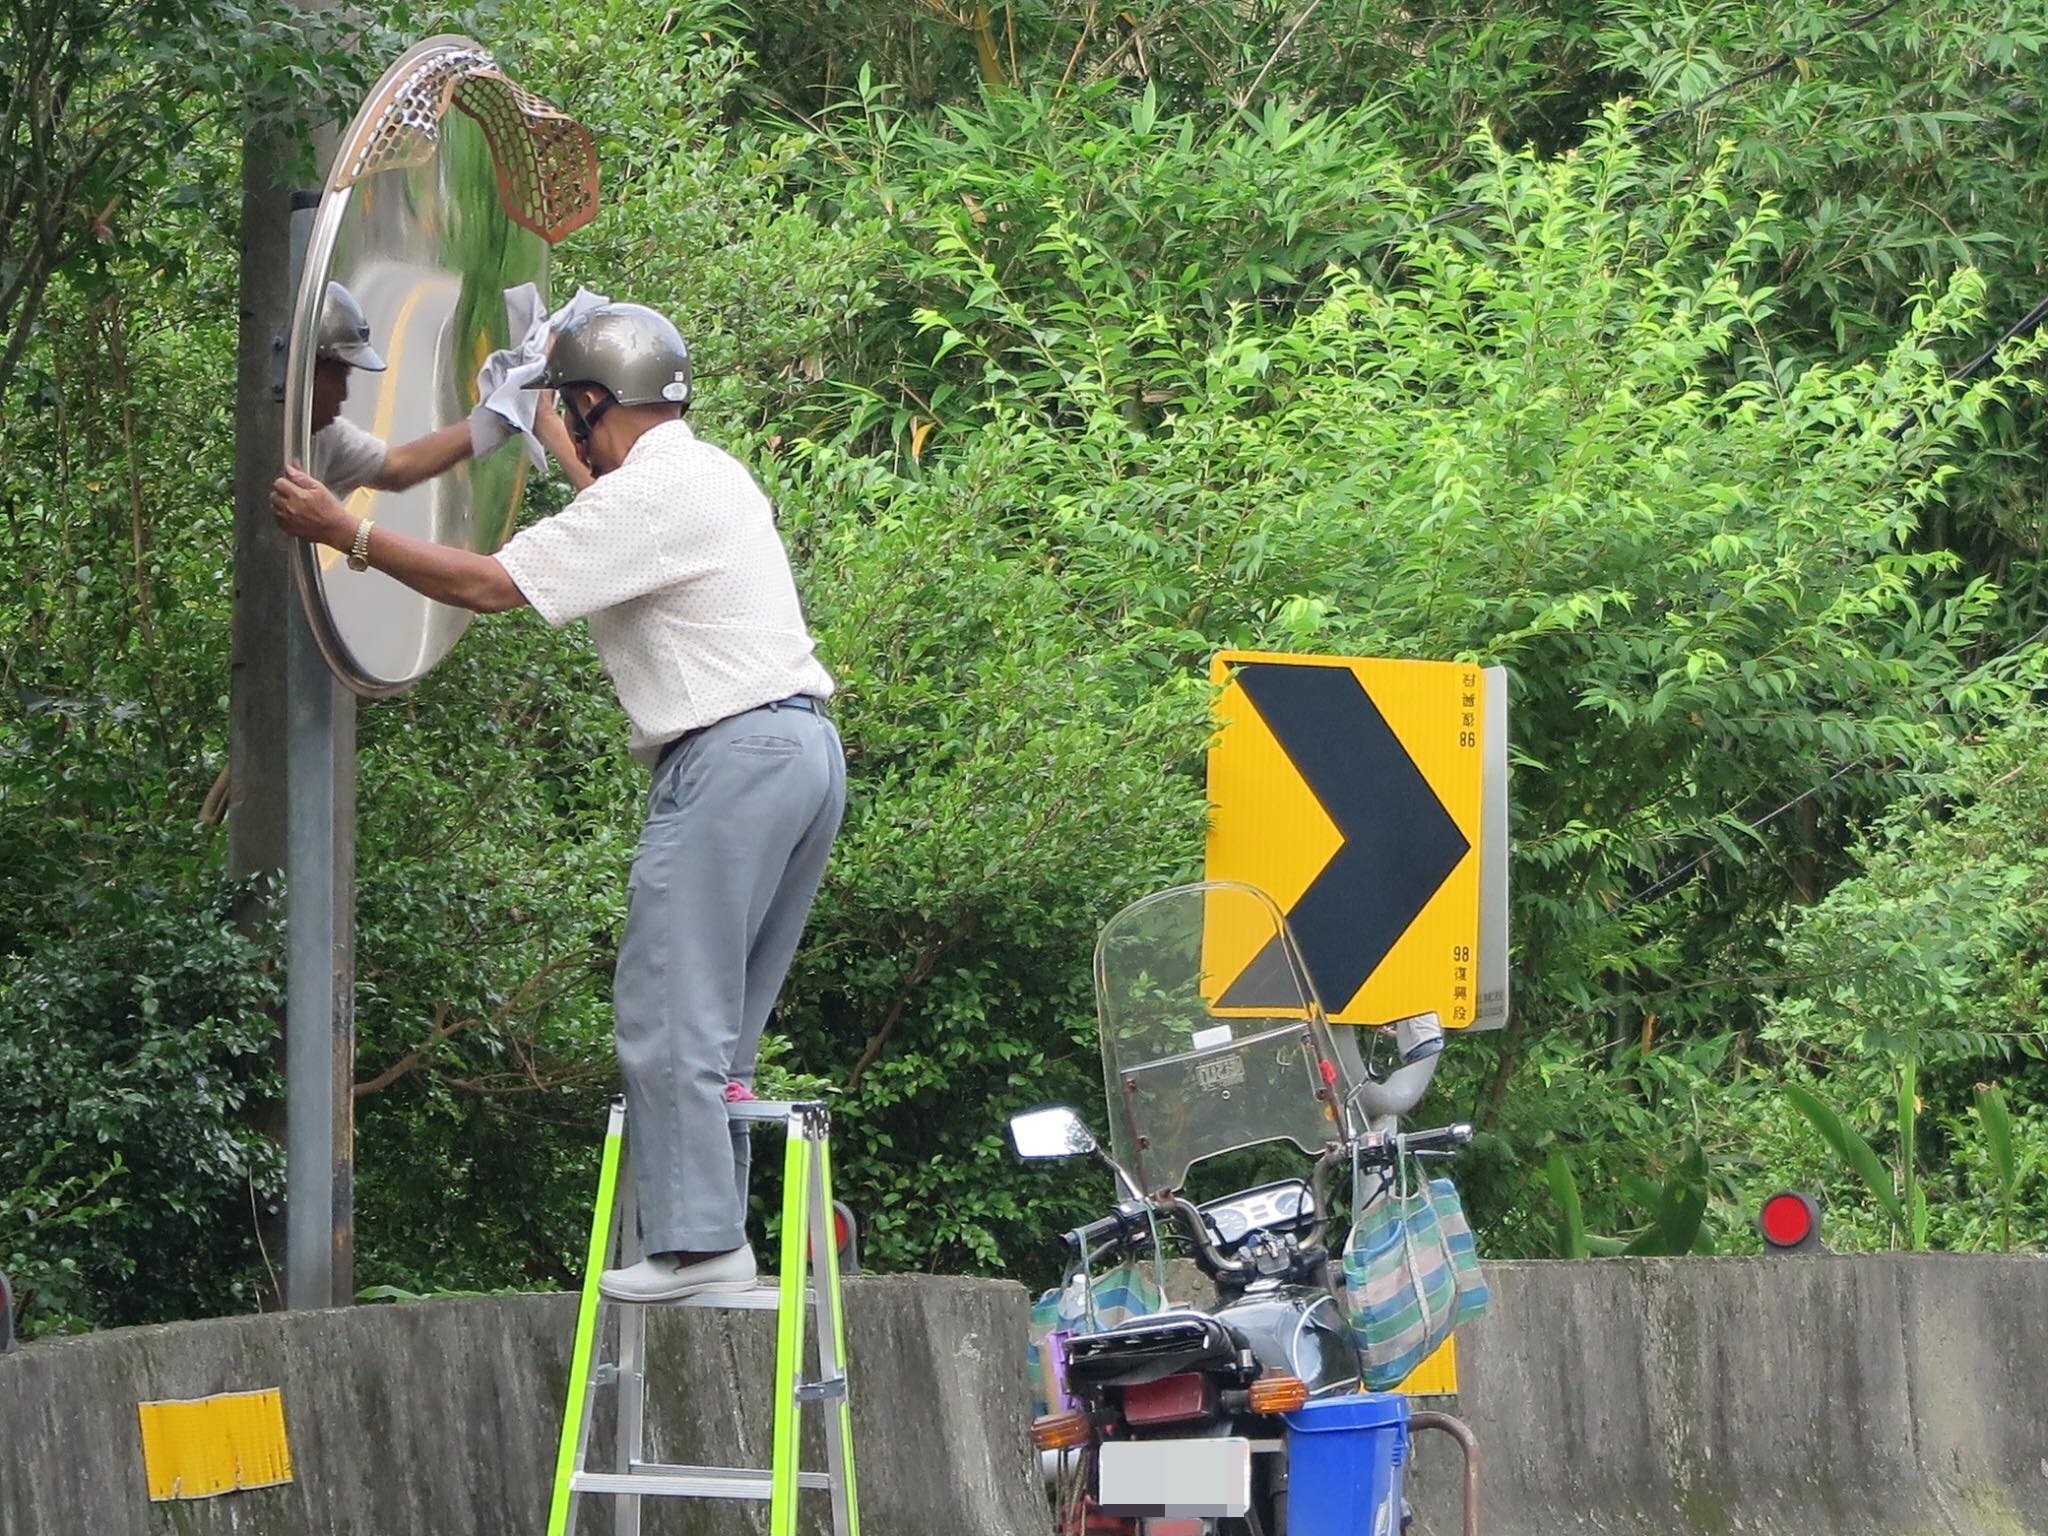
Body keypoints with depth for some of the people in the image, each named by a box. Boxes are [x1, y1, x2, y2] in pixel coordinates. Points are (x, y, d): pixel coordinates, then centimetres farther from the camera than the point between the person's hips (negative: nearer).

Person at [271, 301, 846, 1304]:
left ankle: (696, 1240, -13)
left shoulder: (649, 495, -10)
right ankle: (714, 1233, 8)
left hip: (732, 753, -10)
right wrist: (539, 426, 56)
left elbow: (488, 585, -13)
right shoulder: (709, 476, 19)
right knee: (717, 1024, 11)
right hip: (806, 743, 10)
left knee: (668, 1014, -9)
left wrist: (346, 533, -5)